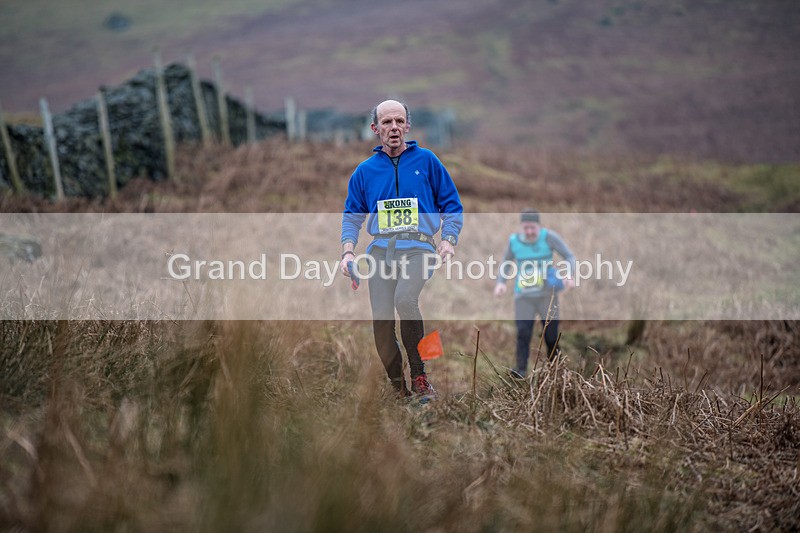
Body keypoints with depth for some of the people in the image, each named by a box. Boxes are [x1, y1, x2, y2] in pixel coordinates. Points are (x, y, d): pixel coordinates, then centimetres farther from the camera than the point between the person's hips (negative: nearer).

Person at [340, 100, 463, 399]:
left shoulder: (426, 160, 10)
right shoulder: (365, 170, 15)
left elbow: (451, 205, 13)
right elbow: (352, 215, 19)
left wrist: (449, 240, -2)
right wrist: (348, 252, 4)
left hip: (418, 247, -3)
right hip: (380, 249, 3)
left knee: (405, 301, -29)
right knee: (381, 318, -8)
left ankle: (419, 376, -17)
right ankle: (399, 388, 4)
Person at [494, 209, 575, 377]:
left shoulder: (548, 236, -7)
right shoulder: (514, 240, 1)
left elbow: (569, 256, -7)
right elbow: (506, 263, 15)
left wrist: (570, 275, -25)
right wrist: (501, 282, -2)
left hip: (547, 294, -1)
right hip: (523, 295, 1)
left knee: (551, 335, 2)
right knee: (523, 332, -15)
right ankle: (521, 369, -15)